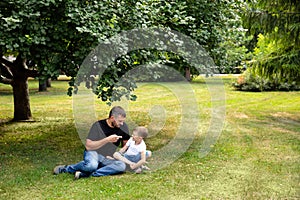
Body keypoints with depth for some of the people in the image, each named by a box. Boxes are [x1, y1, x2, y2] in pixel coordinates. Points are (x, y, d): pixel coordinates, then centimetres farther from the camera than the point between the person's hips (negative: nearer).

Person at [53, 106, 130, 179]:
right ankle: (67, 168, -11)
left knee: (122, 166, -31)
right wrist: (107, 140, -24)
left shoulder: (123, 126, 2)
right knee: (92, 165, -42)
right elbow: (88, 146, -16)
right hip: (93, 153, -4)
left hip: (107, 160, 4)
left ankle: (84, 174, -31)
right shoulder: (98, 125, -10)